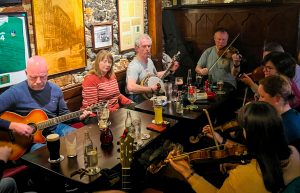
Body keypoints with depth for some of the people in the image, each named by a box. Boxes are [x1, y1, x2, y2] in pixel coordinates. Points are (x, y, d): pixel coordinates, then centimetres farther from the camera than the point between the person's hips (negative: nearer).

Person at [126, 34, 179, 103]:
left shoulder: (149, 61, 11)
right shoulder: (134, 66, -20)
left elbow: (156, 75, 30)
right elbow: (130, 87, -35)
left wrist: (171, 70, 20)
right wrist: (151, 89, -28)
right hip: (138, 100, -9)